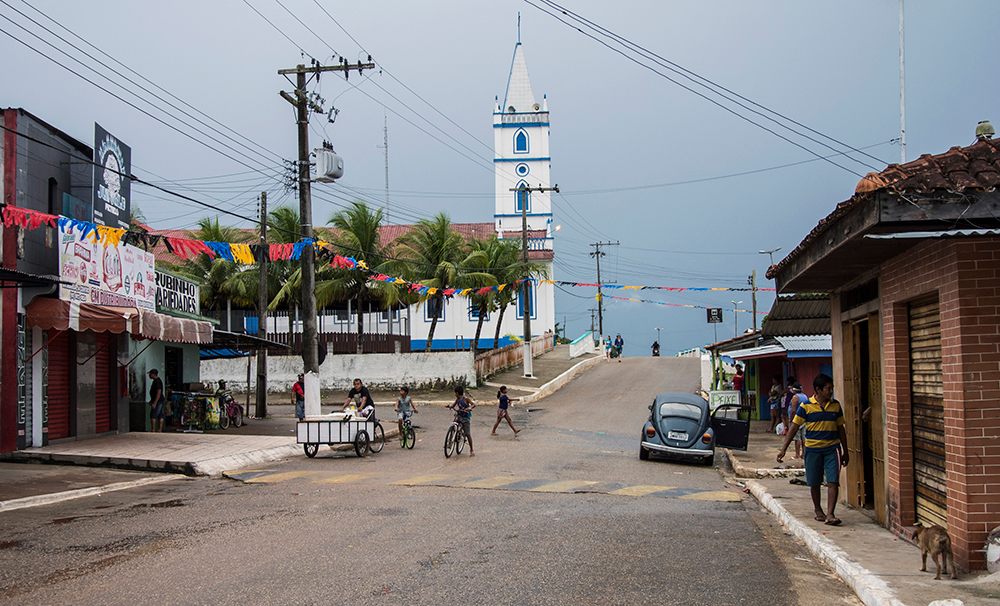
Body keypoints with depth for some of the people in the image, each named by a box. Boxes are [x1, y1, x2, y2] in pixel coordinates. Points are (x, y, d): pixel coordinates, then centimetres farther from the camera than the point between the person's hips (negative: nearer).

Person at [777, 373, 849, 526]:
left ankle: (830, 514, -13)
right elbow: (794, 428, -3)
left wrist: (845, 452, 16)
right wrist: (783, 449, -7)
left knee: (833, 482, -11)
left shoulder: (836, 406, 5)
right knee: (814, 483, 10)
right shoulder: (806, 406, -5)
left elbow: (841, 429, 14)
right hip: (813, 449, -1)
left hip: (832, 449, 1)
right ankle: (818, 510, 30)